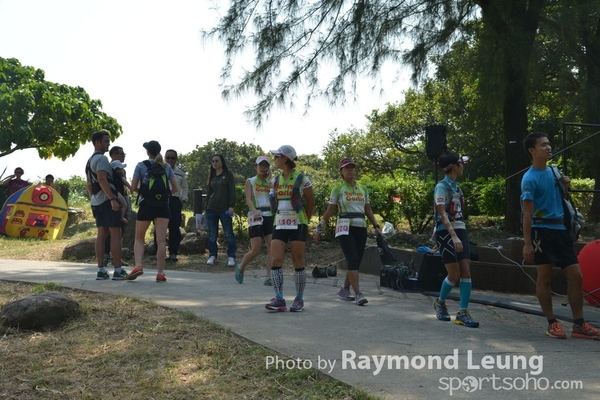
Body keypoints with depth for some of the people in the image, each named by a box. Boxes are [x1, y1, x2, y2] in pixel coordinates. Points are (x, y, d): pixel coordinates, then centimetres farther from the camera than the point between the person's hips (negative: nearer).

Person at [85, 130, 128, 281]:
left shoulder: (90, 161, 20)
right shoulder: (101, 158, -12)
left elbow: (89, 185, 23)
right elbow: (102, 180, -24)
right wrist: (113, 199, -27)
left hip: (96, 202, 10)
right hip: (107, 201, -10)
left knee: (101, 234, 8)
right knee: (115, 234, -8)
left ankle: (101, 270, 6)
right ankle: (118, 270, -9)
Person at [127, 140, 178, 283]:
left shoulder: (141, 165, 0)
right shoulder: (166, 167, 8)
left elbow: (133, 187, -2)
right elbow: (175, 188, 7)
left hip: (146, 205, -2)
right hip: (163, 206, 2)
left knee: (139, 238, 12)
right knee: (161, 240, -1)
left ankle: (138, 266, -7)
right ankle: (160, 273, -2)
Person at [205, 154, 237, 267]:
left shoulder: (228, 175, 3)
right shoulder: (212, 176, 16)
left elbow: (232, 191, -4)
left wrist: (231, 206, -13)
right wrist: (206, 209, 18)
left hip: (224, 209, -4)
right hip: (211, 209, 4)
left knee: (229, 234, -4)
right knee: (212, 234, 4)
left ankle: (231, 257, 0)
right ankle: (212, 256, 12)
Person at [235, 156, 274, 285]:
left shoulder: (271, 182, 15)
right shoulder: (250, 181, 5)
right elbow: (248, 199, -11)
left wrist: (270, 178, -1)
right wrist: (254, 211, -28)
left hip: (270, 216, 4)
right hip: (256, 216, -4)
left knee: (272, 247, -8)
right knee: (255, 250, -6)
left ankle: (269, 277, -6)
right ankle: (241, 268, 21)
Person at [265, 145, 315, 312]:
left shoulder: (302, 180, -5)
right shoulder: (276, 180, 10)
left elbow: (311, 203, 5)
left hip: (297, 224, -5)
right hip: (280, 224, 5)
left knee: (298, 262, 1)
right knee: (276, 260, -8)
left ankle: (299, 299, 12)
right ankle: (279, 299, -7)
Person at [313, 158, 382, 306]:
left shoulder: (363, 189, 14)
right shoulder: (338, 189, 2)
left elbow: (368, 210, 18)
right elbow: (329, 211, 2)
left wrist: (376, 226, 9)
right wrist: (319, 229, 0)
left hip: (361, 228, 5)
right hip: (345, 228, -5)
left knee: (356, 262, 6)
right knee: (352, 260, -14)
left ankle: (344, 289, 22)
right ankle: (358, 294, -15)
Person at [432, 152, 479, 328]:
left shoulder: (456, 187, 15)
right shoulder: (442, 186, -9)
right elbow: (442, 214, -19)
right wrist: (454, 236, -27)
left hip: (461, 231, 7)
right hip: (446, 233, -7)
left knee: (466, 271, -3)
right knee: (455, 274, -6)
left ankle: (463, 312, -1)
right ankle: (440, 302, 20)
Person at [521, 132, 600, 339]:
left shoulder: (553, 171, 12)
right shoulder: (530, 178, -10)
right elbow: (527, 213, -14)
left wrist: (565, 186, 3)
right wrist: (527, 243, -19)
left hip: (561, 229, 7)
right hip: (542, 230, -7)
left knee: (576, 276, 4)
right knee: (544, 277, 1)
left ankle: (579, 325, 10)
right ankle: (552, 323, 12)